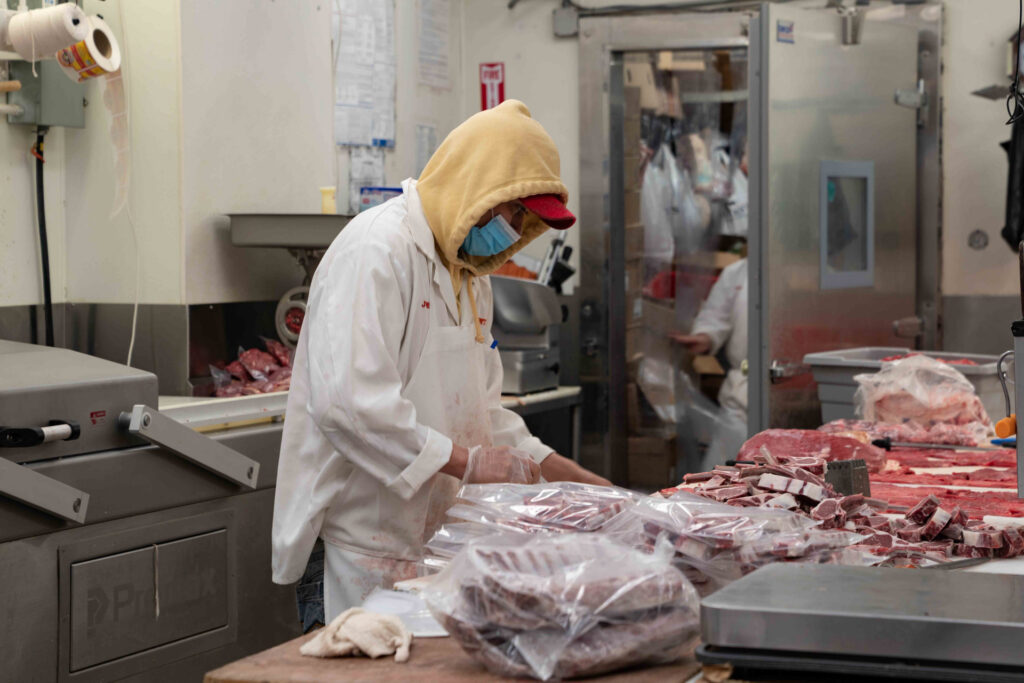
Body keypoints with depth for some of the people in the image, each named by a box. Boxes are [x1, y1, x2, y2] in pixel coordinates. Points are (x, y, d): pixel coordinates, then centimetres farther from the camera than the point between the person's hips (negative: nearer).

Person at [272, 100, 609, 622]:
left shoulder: (468, 275, 19)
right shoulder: (377, 251, -14)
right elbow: (347, 402, -25)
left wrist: (583, 481, 15)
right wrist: (466, 462, -20)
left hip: (438, 534, 9)